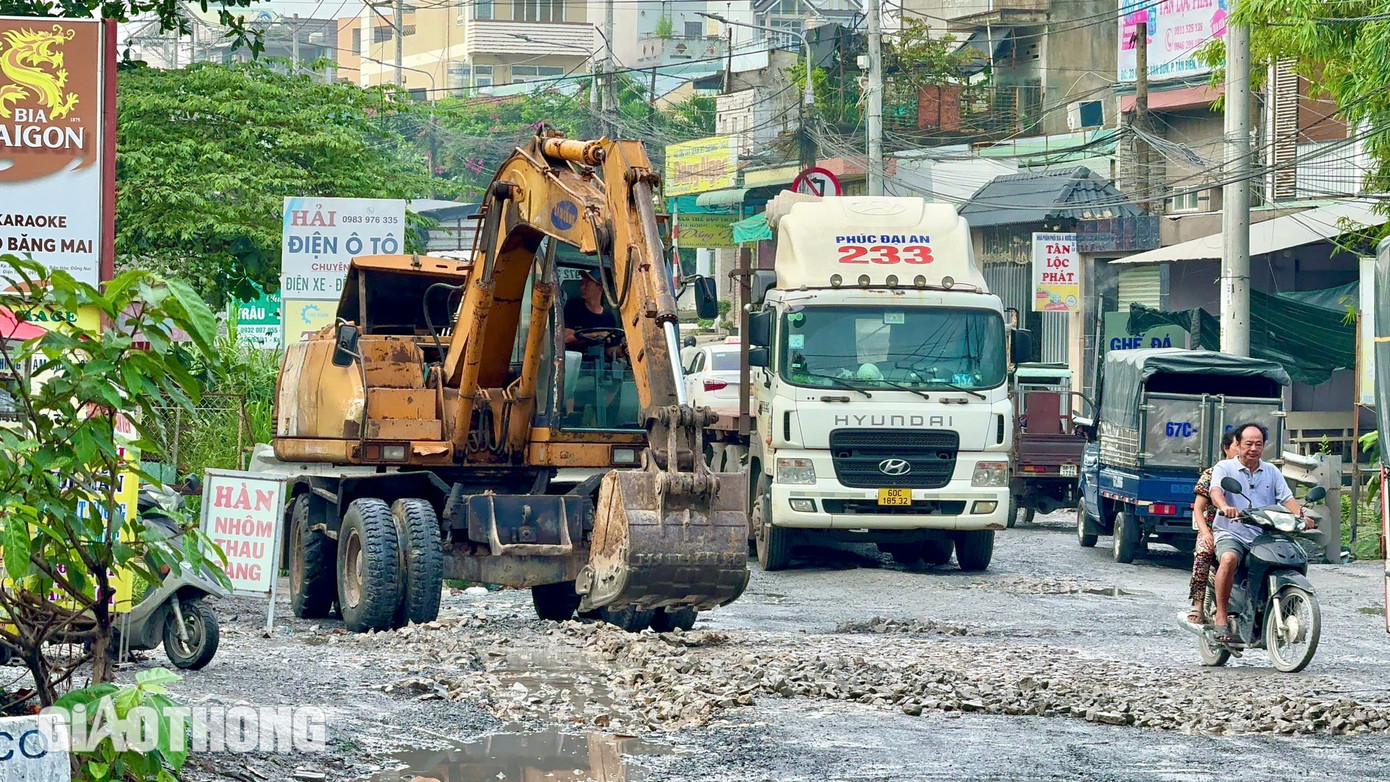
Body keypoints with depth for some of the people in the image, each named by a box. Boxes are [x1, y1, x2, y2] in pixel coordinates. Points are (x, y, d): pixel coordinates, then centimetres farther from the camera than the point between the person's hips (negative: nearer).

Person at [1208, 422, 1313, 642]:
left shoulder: (1272, 472, 18)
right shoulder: (1224, 468, 6)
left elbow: (1287, 498, 7)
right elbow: (1216, 491, -14)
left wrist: (1301, 517, -14)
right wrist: (1225, 507, -37)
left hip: (1264, 538, 4)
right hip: (1232, 534, -4)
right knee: (1228, 559, -35)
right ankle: (1221, 616, -29)